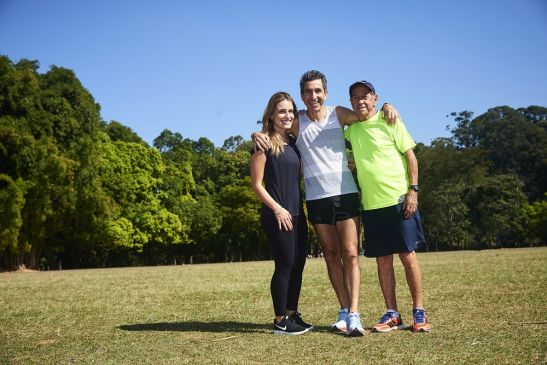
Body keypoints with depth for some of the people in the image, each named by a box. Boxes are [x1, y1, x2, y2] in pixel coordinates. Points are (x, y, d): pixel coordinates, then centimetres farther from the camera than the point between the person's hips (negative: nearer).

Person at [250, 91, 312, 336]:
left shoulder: (293, 143, 14)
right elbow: (256, 184, -9)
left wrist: (299, 209, 9)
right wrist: (277, 209, -14)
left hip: (297, 214, 7)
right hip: (277, 215, -7)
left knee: (298, 264, 9)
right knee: (285, 265, -4)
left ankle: (292, 315, 21)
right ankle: (280, 321, 5)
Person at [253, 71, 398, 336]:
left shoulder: (338, 114, 2)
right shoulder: (296, 122, 3)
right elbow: (271, 129, 7)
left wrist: (386, 106, -9)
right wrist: (257, 135, -16)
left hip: (345, 193, -1)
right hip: (316, 198, 1)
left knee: (350, 254, -6)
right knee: (331, 255, 7)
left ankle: (354, 315, -8)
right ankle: (344, 312, 14)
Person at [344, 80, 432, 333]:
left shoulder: (389, 122, -2)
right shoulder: (351, 129, 10)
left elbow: (410, 155, -3)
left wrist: (413, 189, -11)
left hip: (397, 199, -4)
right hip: (370, 205, 4)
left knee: (408, 256, 0)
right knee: (383, 260, 7)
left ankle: (419, 313, 9)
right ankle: (392, 314, 15)